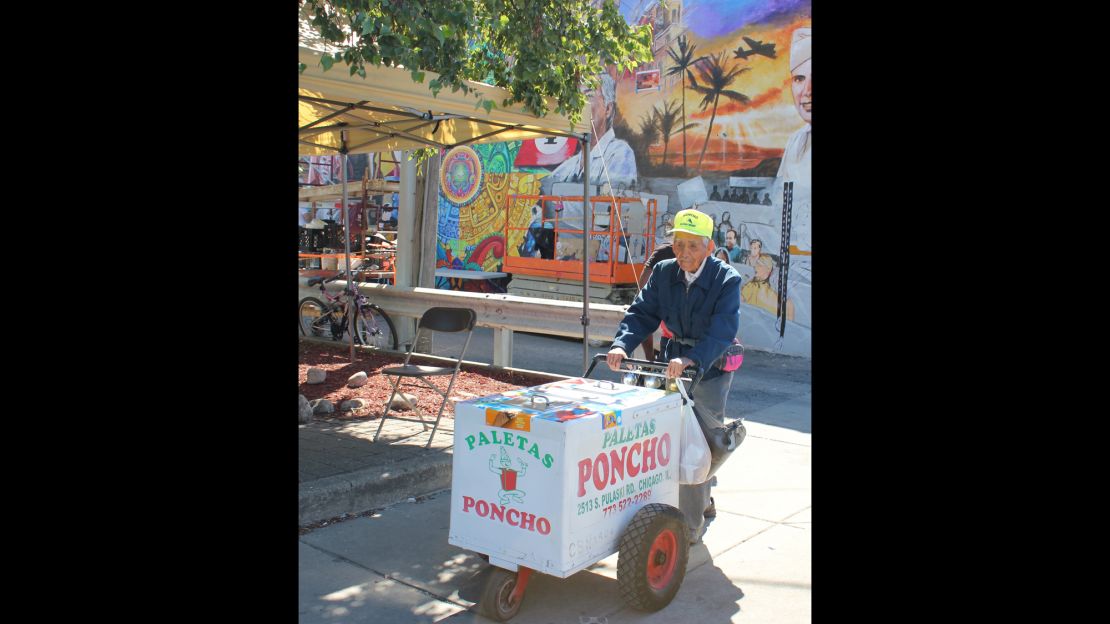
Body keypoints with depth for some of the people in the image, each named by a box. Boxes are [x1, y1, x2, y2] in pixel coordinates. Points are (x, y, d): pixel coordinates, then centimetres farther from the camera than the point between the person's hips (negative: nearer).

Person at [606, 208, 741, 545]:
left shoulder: (727, 279, -17)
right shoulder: (663, 272, -3)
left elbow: (722, 330, -28)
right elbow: (642, 313, -7)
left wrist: (692, 360, -45)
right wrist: (622, 344, -26)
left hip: (711, 368, -5)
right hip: (673, 363, 5)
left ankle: (691, 525, 7)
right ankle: (703, 502, 37)